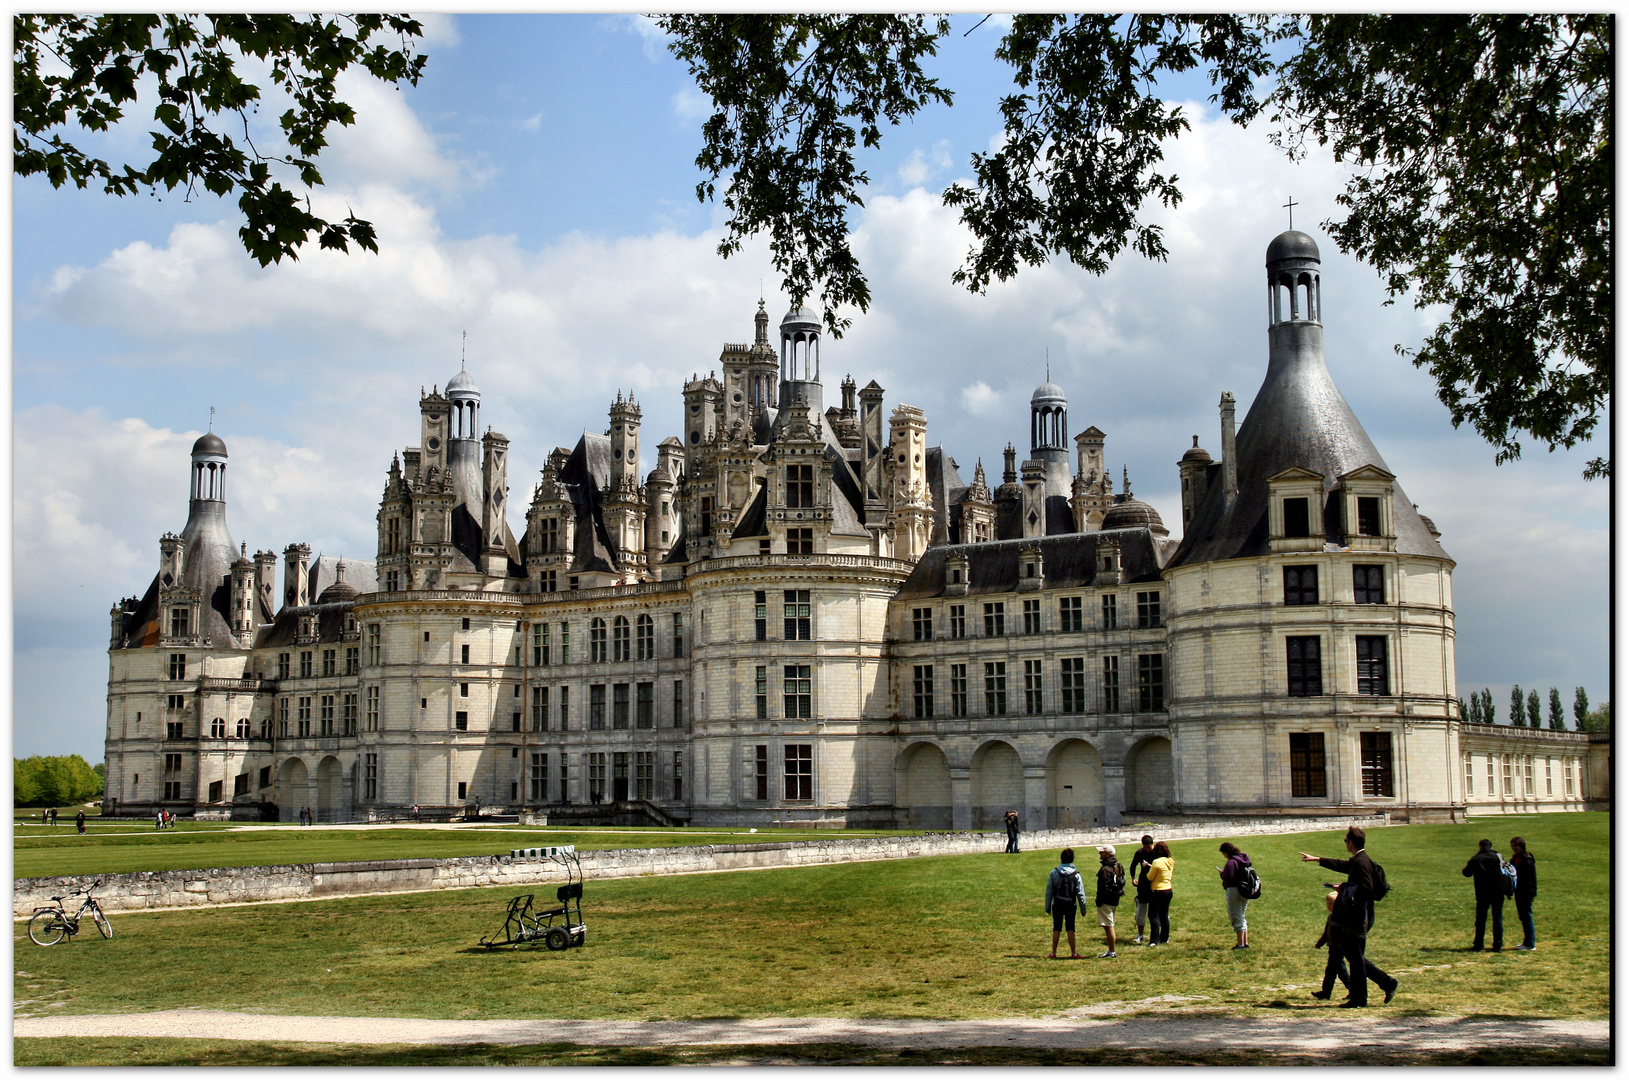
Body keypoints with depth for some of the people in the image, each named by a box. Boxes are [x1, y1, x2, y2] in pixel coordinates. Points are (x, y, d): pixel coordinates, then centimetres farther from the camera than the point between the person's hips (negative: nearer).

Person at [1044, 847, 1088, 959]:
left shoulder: (1054, 873, -2)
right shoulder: (1076, 874, -4)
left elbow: (1049, 891, 1)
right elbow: (1080, 893, -2)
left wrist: (1048, 907, 8)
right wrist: (1083, 907, 6)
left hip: (1057, 904, 0)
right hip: (1071, 905, 0)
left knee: (1056, 928, 6)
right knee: (1071, 929, 6)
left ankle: (1053, 953, 8)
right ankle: (1073, 953, 7)